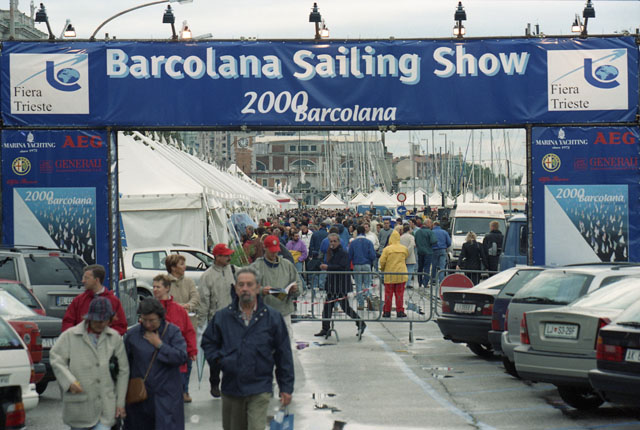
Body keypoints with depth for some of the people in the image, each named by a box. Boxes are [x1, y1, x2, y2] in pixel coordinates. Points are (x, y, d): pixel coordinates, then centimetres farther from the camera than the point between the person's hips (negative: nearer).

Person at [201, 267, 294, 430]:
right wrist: (218, 359, 0)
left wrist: (286, 387, 2)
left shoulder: (272, 317, 0)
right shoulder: (223, 316, 5)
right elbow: (208, 342, 19)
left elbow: (283, 354, 3)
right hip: (231, 388, 3)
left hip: (259, 390, -3)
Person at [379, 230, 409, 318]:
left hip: (389, 274, -1)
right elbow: (407, 256, 15)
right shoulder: (404, 248, -2)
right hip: (401, 274, 1)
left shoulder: (387, 249, -10)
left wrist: (382, 269, 9)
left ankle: (387, 312, 10)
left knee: (388, 293, 7)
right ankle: (400, 311, 6)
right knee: (399, 293, 7)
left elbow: (382, 261, -10)